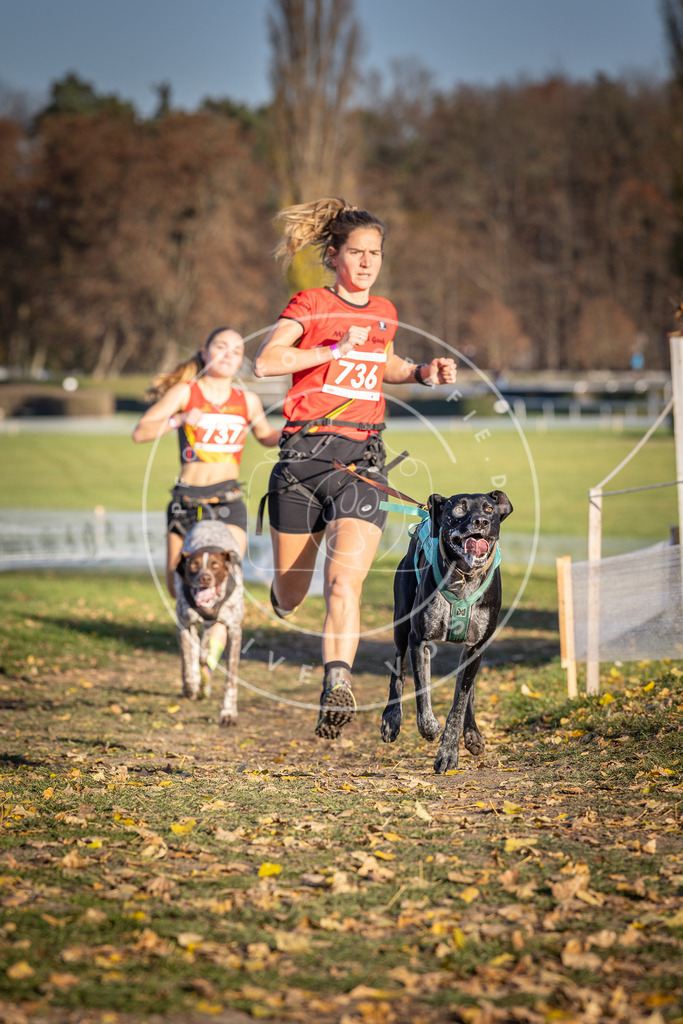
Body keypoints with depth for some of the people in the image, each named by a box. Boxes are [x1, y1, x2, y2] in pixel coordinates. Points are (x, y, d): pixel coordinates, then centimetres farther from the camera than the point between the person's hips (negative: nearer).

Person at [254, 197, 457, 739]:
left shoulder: (384, 313, 15)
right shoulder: (311, 304, 0)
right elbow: (266, 361, -15)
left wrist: (423, 371, 17)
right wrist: (334, 348, -20)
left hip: (363, 456, 2)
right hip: (304, 451, -2)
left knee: (344, 583, -19)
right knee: (289, 597, 10)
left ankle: (337, 685, -28)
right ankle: (285, 593, 46)